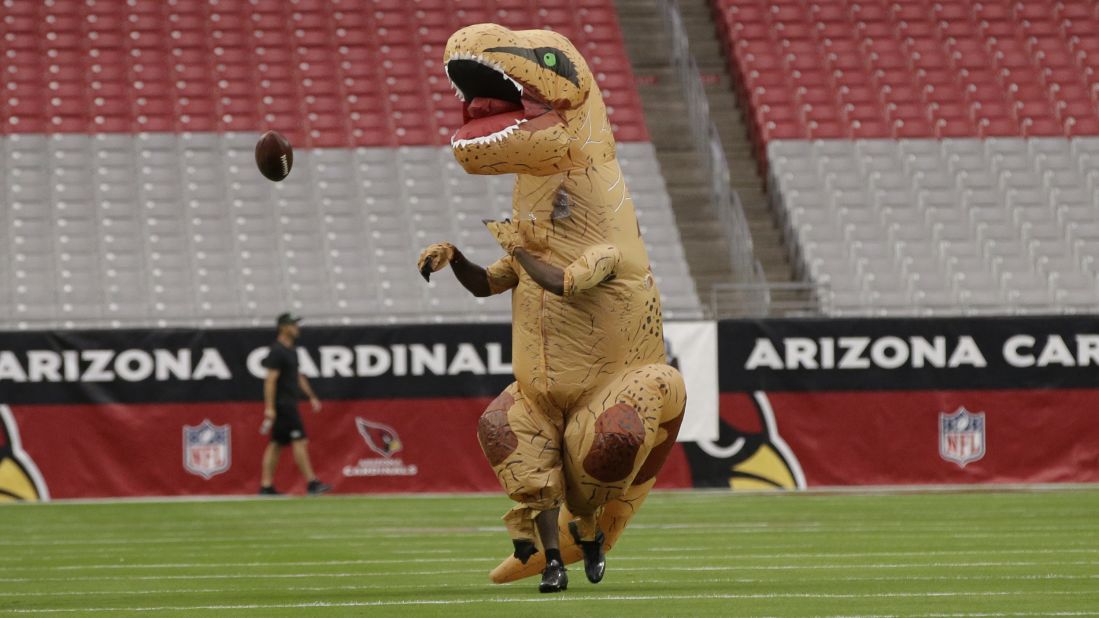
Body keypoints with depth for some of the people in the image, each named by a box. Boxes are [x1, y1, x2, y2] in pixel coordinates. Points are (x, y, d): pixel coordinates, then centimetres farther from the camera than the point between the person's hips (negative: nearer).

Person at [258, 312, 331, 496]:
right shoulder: (277, 351, -14)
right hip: (282, 403, -10)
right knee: (299, 441, -11)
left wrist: (311, 397, 23)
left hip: (288, 404, 10)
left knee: (276, 444, 9)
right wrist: (270, 409, -22)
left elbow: (298, 377, 26)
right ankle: (312, 483, -13)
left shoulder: (290, 351, 17)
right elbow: (270, 380, -18)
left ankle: (266, 486, 9)